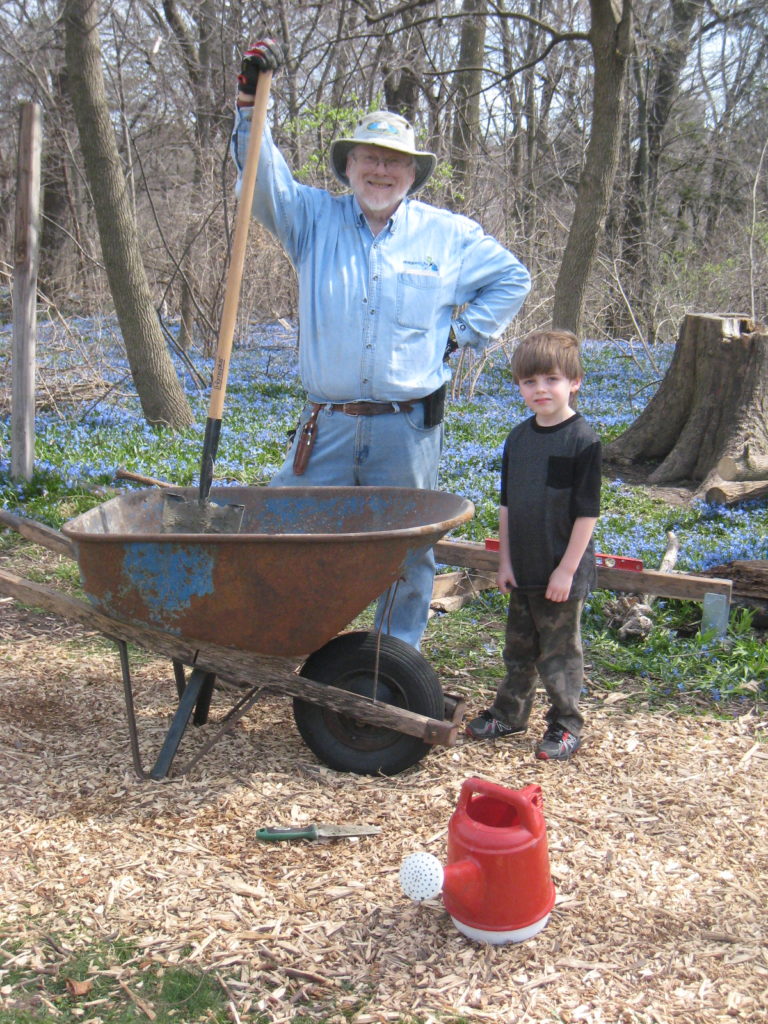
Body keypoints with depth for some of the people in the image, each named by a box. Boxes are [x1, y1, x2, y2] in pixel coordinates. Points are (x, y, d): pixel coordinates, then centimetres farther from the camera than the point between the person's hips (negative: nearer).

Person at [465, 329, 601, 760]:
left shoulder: (583, 441, -14)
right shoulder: (518, 438, 4)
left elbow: (587, 512, -15)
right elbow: (507, 505, 10)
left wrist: (567, 569, -15)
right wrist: (505, 562, 6)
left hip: (562, 572, -6)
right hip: (523, 569, 6)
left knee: (559, 651, 6)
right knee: (518, 646, 19)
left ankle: (566, 725, 21)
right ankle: (510, 713, 34)